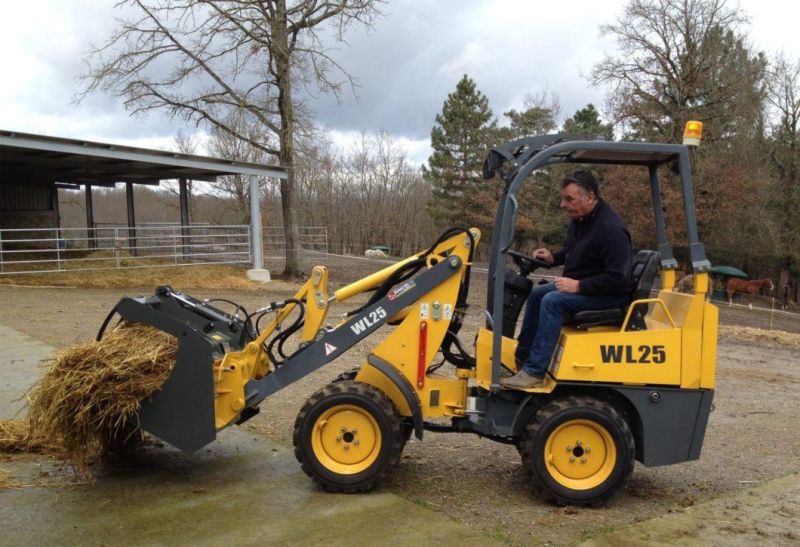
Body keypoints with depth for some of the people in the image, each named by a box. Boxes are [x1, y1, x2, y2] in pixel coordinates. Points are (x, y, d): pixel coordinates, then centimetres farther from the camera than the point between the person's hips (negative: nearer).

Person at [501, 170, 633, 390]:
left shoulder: (611, 229, -26)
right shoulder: (579, 219, 4)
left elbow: (617, 278, -29)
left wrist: (578, 286, -28)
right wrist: (553, 258, 3)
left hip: (610, 293, -10)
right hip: (582, 284, 10)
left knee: (553, 301, -26)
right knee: (537, 294, 12)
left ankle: (534, 372, -23)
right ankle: (522, 357, 17)